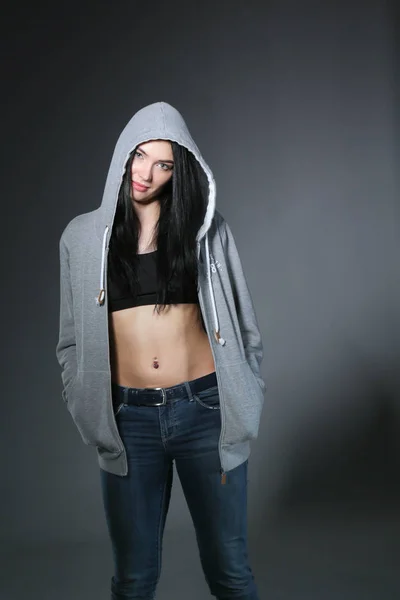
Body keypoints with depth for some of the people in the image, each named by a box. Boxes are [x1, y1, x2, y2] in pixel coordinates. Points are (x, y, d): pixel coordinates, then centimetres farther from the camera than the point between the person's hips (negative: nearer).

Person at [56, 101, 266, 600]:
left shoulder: (206, 227, 4)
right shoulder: (83, 236, 6)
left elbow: (239, 319, 8)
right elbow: (73, 339, 12)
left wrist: (244, 399, 5)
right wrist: (90, 411, 5)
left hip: (206, 409, 0)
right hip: (129, 418, 1)